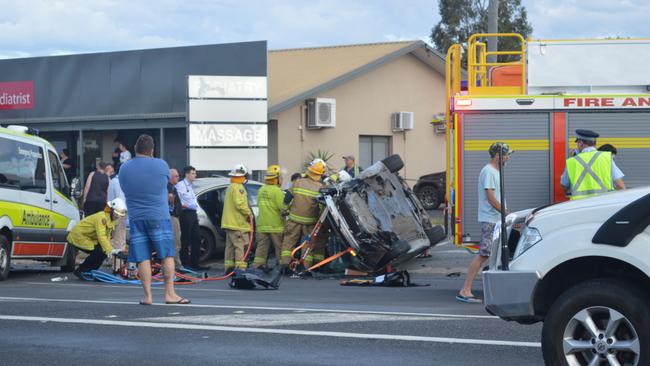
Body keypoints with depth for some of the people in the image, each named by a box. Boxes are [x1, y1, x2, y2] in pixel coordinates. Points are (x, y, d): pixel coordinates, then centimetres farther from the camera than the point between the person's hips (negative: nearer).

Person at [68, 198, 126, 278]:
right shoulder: (102, 217, -27)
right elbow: (101, 236, -36)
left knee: (104, 252, -3)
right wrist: (109, 250, -41)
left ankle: (90, 272, 8)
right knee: (99, 252, -21)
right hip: (78, 236, -9)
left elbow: (107, 236, 3)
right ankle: (80, 271, -10)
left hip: (88, 237, 9)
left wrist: (110, 249, -12)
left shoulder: (111, 219, 3)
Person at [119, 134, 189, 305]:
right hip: (159, 218, -3)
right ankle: (170, 293, 2)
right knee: (167, 255, 4)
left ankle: (148, 296, 1)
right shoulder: (161, 165, -6)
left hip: (136, 219, 3)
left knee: (143, 259, 4)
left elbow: (125, 190, 13)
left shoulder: (124, 169, 3)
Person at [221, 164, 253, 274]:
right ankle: (240, 268, -15)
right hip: (238, 223, -10)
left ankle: (228, 267, 16)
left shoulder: (230, 187, 19)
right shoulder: (238, 188, -14)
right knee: (241, 246, -10)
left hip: (229, 222, 10)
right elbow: (240, 204, -24)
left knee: (230, 246, 13)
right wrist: (249, 213, -11)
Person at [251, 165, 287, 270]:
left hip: (262, 225, 6)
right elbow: (283, 207, -19)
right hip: (275, 225, -6)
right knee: (279, 247, 4)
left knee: (261, 246, 8)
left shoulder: (261, 190, 8)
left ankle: (257, 266, 2)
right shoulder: (276, 191, -15)